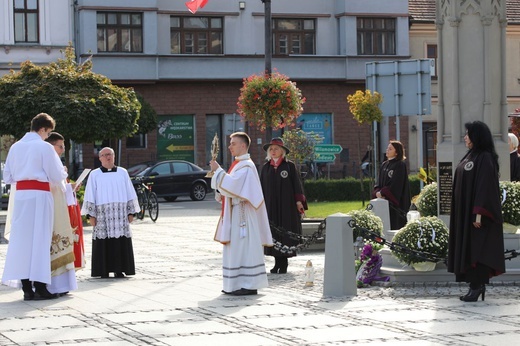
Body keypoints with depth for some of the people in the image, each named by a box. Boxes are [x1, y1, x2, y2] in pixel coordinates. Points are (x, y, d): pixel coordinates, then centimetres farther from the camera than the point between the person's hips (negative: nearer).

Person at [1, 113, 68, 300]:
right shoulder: (45, 147, -6)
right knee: (39, 238, -2)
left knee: (22, 238, 6)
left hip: (20, 194, 5)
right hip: (39, 194, -5)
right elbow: (56, 176, -4)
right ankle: (39, 286, -5)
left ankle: (26, 288, 5)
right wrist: (63, 172, 17)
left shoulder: (15, 147, 9)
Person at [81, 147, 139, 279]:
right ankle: (104, 271, -3)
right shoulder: (95, 175, 6)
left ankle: (119, 270, 3)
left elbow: (130, 193, 13)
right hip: (102, 213, -2)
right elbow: (90, 196, 4)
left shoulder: (122, 173, 12)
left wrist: (131, 212, 7)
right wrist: (91, 215, -3)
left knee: (120, 243, -2)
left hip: (120, 213, 2)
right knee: (104, 243, -6)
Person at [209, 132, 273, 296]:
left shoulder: (246, 166, -14)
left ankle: (249, 285, -7)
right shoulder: (238, 164, 16)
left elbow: (232, 184, -25)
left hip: (243, 213, -10)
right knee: (235, 246, 10)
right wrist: (221, 194, 4)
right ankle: (236, 284, 14)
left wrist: (218, 170, -19)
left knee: (244, 247, -9)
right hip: (235, 213, 10)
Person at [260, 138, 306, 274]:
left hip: (286, 205, -3)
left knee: (285, 231, -3)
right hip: (270, 205, 3)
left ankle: (284, 263, 3)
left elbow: (296, 184, -2)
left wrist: (299, 201, -10)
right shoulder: (266, 167, 9)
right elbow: (262, 186, 12)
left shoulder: (289, 166, 0)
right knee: (273, 231, 2)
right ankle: (277, 262, 8)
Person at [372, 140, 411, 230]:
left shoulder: (400, 165, -7)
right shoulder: (384, 165, 15)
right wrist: (377, 192, -5)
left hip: (396, 201, -7)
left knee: (395, 226, -8)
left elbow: (395, 184, -15)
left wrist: (382, 192, -14)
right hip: (383, 199, 7)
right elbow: (379, 182, 15)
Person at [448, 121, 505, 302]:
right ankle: (476, 286, 10)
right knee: (467, 248, 7)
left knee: (476, 250, -8)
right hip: (464, 212, 9)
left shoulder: (485, 158, -13)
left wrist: (479, 214, -23)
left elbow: (485, 187, -19)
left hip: (475, 212, -9)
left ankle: (477, 286, -5)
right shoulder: (469, 157, 15)